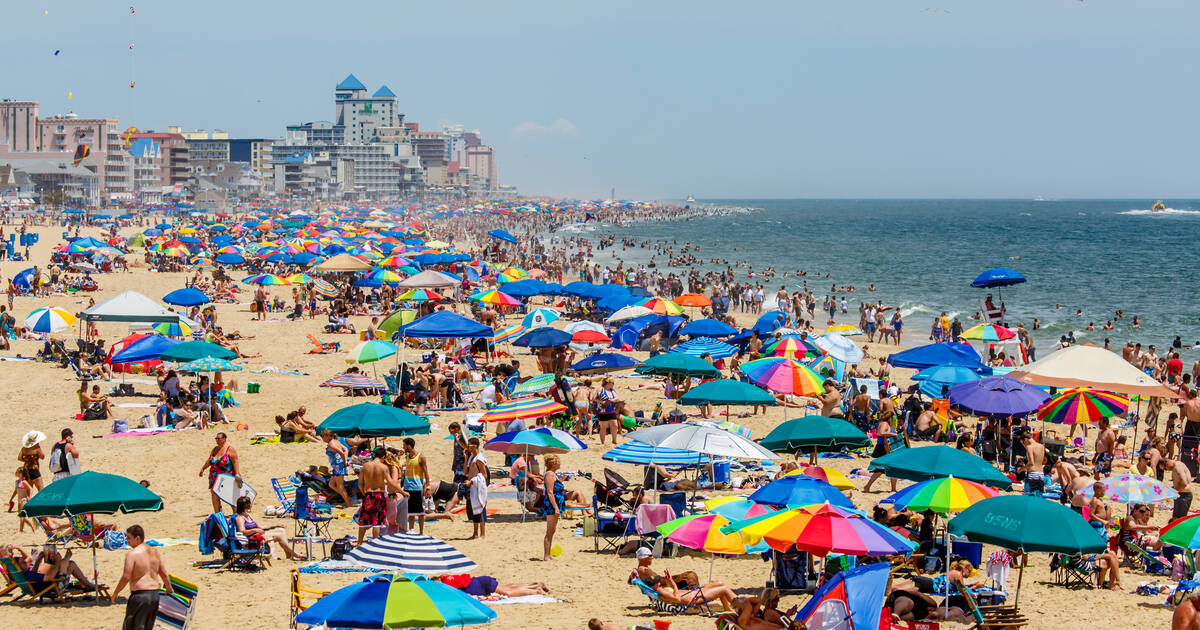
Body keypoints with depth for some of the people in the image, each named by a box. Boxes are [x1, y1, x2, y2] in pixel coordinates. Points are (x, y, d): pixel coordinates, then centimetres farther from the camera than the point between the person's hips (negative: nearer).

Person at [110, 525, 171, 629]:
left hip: (140, 595, -7)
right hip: (155, 595, 7)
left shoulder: (132, 554, -12)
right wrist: (169, 588, 30)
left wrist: (115, 594, -6)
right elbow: (164, 574, 13)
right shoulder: (154, 552, 10)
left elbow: (126, 577, -16)